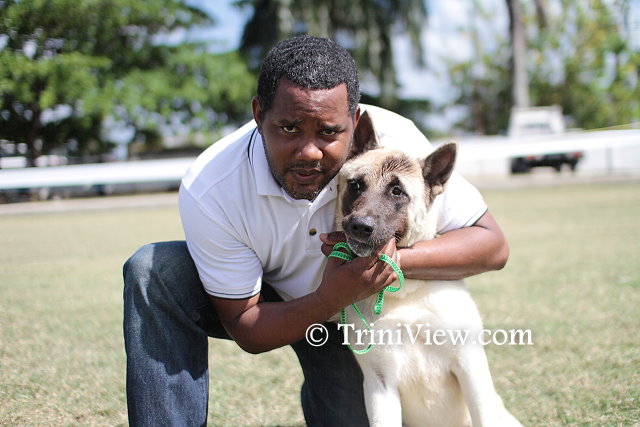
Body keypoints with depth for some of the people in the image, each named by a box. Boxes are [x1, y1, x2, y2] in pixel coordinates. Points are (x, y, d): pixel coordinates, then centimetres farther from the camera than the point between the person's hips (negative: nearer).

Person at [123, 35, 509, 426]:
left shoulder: (393, 141, -31)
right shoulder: (208, 192, -32)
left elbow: (492, 245, -24)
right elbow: (245, 328, -23)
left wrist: (392, 257, -41)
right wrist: (331, 299, -43)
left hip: (348, 309, 2)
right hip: (264, 302, -1)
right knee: (155, 272, -27)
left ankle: (324, 392, 21)